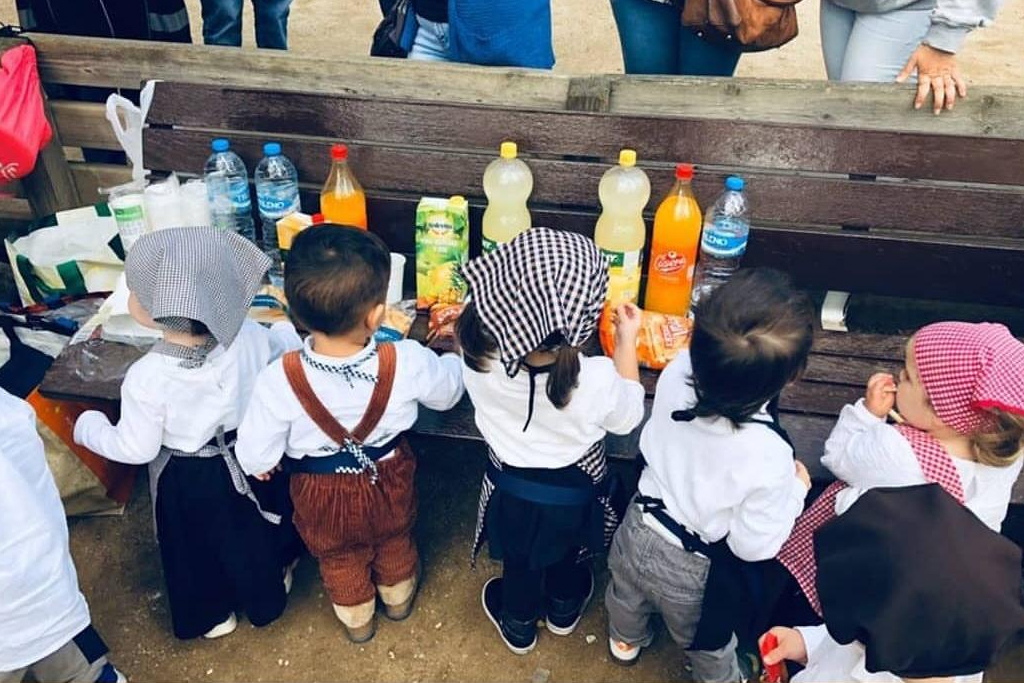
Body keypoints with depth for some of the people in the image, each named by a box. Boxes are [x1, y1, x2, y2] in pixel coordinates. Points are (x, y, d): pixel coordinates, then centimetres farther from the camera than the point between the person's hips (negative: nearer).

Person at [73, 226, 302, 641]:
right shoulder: (247, 336, -25)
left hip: (188, 481, -3)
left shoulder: (146, 377, -34)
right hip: (248, 460, 4)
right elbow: (281, 344, -2)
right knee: (254, 532, 30)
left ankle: (212, 616, 52)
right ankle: (268, 596, 57)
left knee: (198, 547, 26)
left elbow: (136, 449, -20)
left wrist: (86, 426, -2)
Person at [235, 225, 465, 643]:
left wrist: (262, 465, 3)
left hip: (324, 494, -1)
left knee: (340, 560, 32)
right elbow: (448, 391, -10)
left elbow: (256, 457, -22)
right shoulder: (407, 363, -34)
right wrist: (454, 352, 11)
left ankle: (357, 620, 61)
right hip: (388, 480, 1)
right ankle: (398, 598, 65)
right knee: (395, 542, 35)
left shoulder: (278, 381, -36)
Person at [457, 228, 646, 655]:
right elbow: (628, 417, -13)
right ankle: (564, 607, 63)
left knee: (519, 560, 31)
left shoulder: (479, 359, -35)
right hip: (574, 491, 0)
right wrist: (627, 342, -7)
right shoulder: (598, 378, -38)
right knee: (567, 550, 33)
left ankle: (518, 624, 59)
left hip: (513, 488, 1)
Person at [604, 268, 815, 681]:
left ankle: (625, 641, 70)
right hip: (692, 573, -4)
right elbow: (755, 544, -24)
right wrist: (795, 490, -10)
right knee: (708, 646, 31)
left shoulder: (677, 373, -30)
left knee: (627, 599, 38)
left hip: (639, 530, 5)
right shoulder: (767, 455, -41)